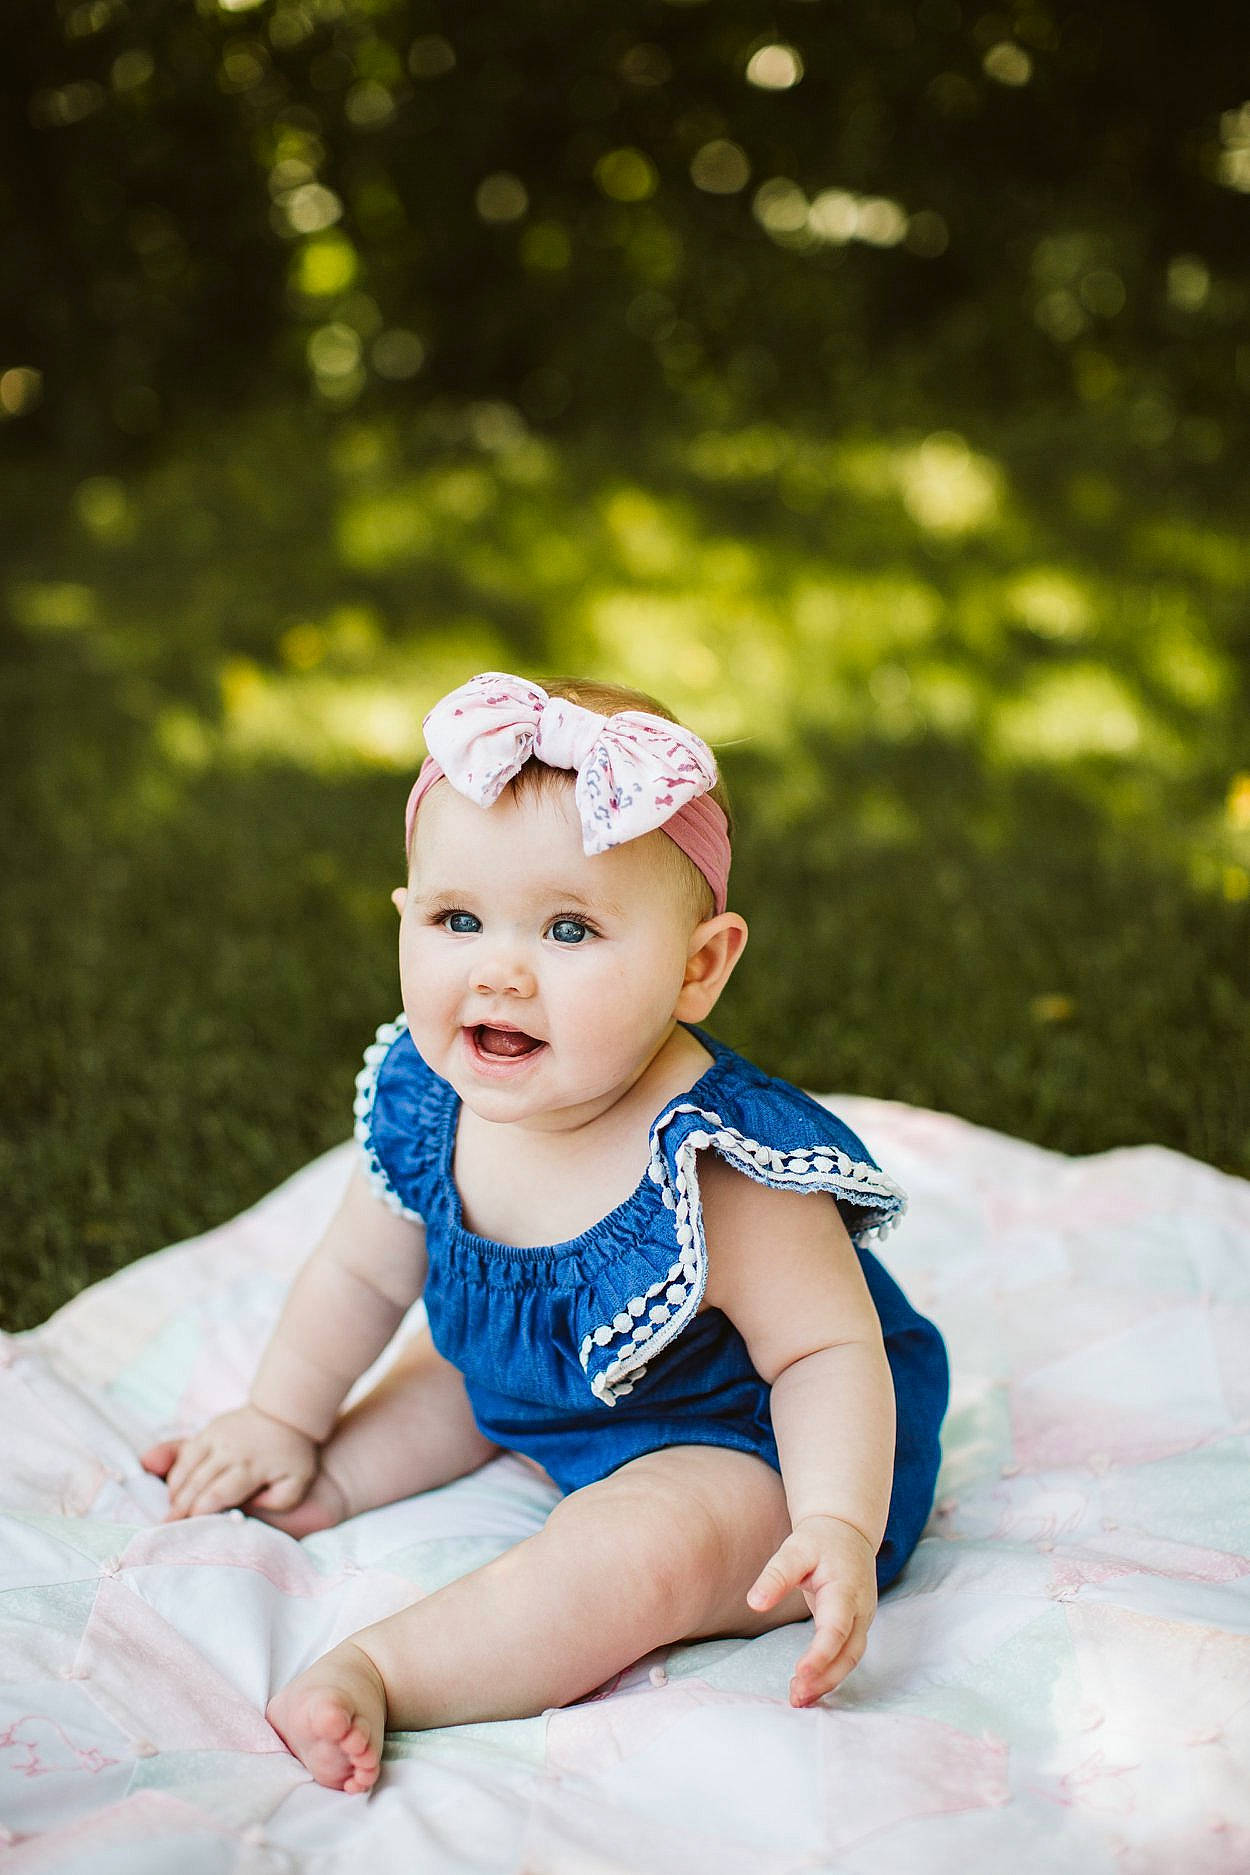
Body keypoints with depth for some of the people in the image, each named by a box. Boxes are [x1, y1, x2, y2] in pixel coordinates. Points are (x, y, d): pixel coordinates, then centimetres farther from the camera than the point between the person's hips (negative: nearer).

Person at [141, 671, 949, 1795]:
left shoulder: (718, 1171, -36)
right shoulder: (427, 1105, -15)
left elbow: (827, 1354, -28)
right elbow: (363, 1274, 4)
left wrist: (838, 1528, -42)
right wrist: (283, 1424, 13)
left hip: (743, 1453, -8)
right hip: (567, 1400, 8)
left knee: (632, 1551, -32)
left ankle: (374, 1673, -25)